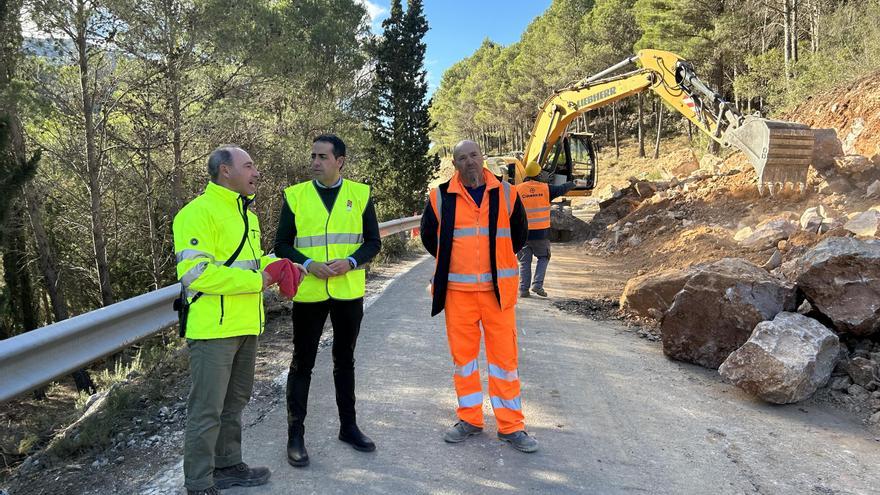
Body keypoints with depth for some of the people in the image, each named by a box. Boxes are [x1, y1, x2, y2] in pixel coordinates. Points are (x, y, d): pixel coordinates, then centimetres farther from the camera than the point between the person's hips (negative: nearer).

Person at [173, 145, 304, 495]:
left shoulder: (246, 214, 15)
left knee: (234, 402, 21)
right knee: (207, 410, 1)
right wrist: (254, 281, -21)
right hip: (214, 329, -9)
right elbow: (195, 272, -24)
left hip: (246, 326, 9)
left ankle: (228, 465, 37)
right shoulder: (198, 213, -15)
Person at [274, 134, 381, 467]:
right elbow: (282, 245, 1)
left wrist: (350, 262, -16)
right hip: (308, 293, -1)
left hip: (348, 292, 2)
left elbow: (373, 241, 3)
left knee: (345, 360, 16)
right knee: (302, 363, 6)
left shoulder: (360, 194, 2)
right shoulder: (295, 195, 0)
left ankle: (348, 426, 31)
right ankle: (295, 435, 19)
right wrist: (308, 264, -17)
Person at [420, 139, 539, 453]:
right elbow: (428, 236, 15)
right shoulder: (441, 197, 1)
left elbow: (519, 234, 14)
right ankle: (469, 419, 24)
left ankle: (511, 426, 13)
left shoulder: (505, 193, 2)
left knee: (504, 355, 2)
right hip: (457, 289, 1)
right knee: (463, 354, 8)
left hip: (498, 288, 0)